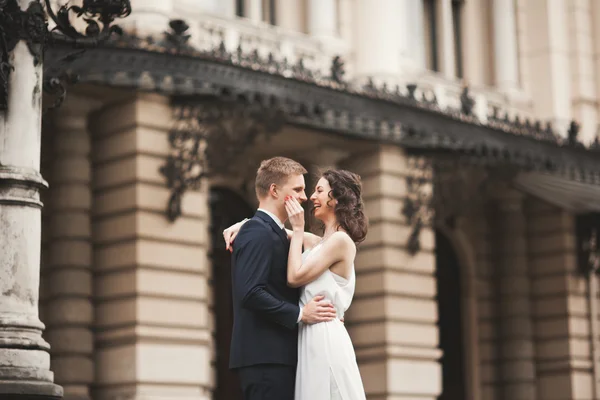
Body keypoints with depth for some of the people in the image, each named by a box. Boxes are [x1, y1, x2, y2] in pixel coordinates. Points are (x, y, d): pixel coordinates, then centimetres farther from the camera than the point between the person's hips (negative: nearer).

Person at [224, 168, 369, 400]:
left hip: (325, 338, -9)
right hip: (312, 338, 9)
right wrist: (243, 225, 8)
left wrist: (298, 229, -6)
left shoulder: (341, 240, -10)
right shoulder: (317, 243, 16)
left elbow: (295, 277, -13)